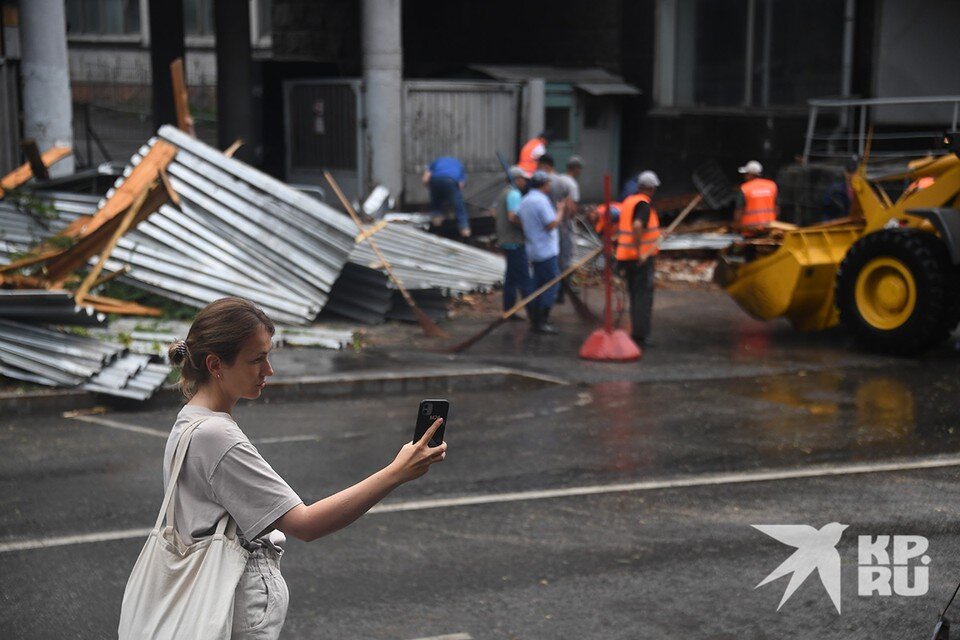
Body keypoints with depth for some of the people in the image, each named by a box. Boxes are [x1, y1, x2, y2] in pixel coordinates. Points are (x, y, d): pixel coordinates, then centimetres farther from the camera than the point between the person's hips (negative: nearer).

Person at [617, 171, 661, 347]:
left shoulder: (628, 202, 12)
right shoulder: (645, 205, -14)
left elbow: (619, 228, 20)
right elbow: (637, 226, -30)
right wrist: (639, 252, -25)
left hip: (625, 256, 8)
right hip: (643, 258, -8)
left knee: (635, 296, 15)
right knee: (644, 297, -4)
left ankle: (635, 333, 17)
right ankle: (640, 335, -5)